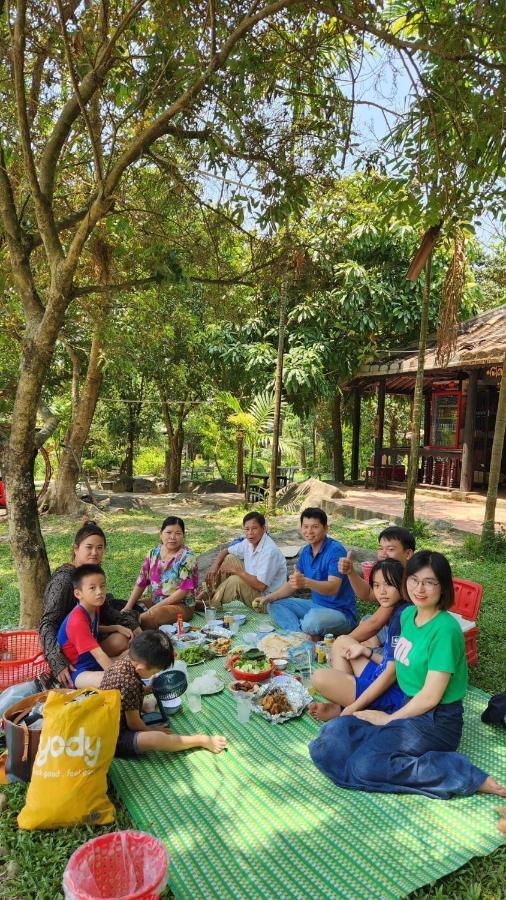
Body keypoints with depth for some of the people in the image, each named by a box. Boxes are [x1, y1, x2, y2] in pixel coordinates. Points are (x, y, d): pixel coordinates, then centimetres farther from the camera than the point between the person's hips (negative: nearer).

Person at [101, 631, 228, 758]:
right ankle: (203, 741, -17)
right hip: (116, 739, -10)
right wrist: (150, 730, -2)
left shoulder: (123, 663, -6)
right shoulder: (130, 684, -31)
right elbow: (134, 724, -19)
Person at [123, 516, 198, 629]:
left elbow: (184, 590, -17)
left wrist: (157, 606, -19)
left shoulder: (187, 557, -13)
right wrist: (128, 607, -5)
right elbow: (141, 582, 6)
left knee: (149, 617, -31)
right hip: (154, 601, 6)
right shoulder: (154, 553, 4)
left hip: (181, 605, -6)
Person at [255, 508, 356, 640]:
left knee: (312, 620, -39)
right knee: (274, 605, 1)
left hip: (341, 613, -9)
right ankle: (305, 635, -19)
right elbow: (292, 584, 14)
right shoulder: (306, 552, 7)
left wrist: (306, 582, -48)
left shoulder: (336, 550, -19)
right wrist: (268, 598, 1)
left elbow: (333, 587, -30)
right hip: (316, 605, 9)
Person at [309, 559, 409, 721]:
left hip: (392, 697, -10)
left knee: (320, 677, -20)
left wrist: (354, 707, -16)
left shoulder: (402, 616, -20)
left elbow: (392, 672, -20)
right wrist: (366, 651, 3)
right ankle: (339, 707, 4)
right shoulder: (397, 613, 9)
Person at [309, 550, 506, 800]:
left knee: (365, 766, -24)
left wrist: (389, 719, -7)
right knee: (334, 732, -6)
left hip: (437, 720, -7)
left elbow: (430, 697, -18)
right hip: (408, 707, 7)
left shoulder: (445, 629, -20)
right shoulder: (407, 614, 4)